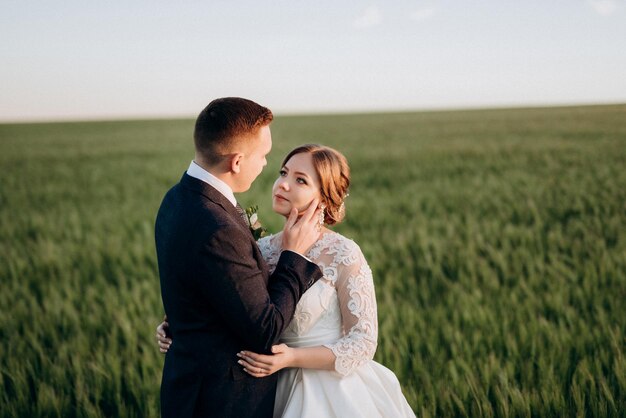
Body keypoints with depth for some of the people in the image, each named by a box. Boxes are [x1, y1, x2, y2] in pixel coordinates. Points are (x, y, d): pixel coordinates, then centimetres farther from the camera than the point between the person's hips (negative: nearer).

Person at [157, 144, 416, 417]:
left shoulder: (343, 255, -15)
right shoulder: (263, 249, -2)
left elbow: (362, 343, -15)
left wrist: (292, 358, -25)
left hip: (332, 394, -4)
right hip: (280, 391, 5)